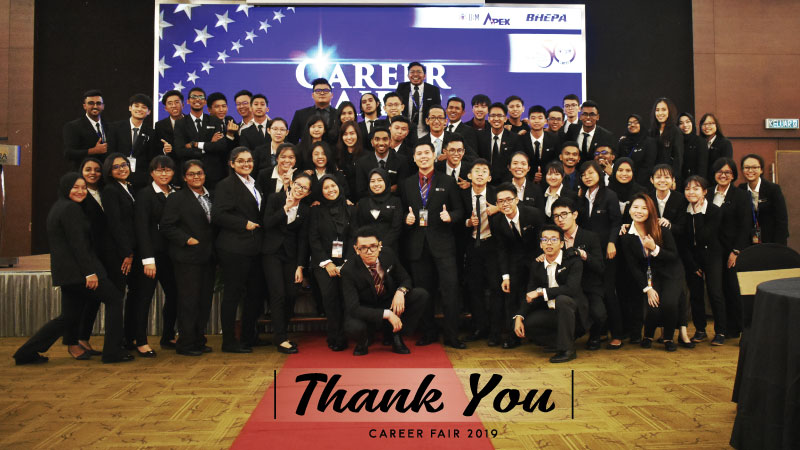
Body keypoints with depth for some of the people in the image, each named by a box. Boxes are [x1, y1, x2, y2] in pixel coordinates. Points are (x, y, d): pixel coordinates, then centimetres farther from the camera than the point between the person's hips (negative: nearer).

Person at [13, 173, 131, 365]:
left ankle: (26, 353, 16)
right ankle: (112, 351, -1)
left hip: (64, 272, 10)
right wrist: (89, 272, -19)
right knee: (114, 299, -1)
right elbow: (78, 244, -18)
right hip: (78, 269, -10)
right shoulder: (70, 208, -12)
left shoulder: (57, 207, 19)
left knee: (69, 316, 15)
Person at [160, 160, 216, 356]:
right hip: (188, 258, -6)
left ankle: (199, 340, 19)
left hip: (208, 258, 6)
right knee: (189, 301, -3)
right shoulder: (176, 199, -2)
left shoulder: (211, 197, 15)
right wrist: (187, 239, -15)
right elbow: (167, 227, -7)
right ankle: (185, 343, 6)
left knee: (205, 300, 9)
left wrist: (215, 249, 7)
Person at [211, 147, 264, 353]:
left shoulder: (255, 185, 18)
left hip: (254, 247, 8)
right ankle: (229, 341, 6)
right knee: (233, 293, -2)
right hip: (234, 249, -8)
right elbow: (217, 215, -16)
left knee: (255, 292, 12)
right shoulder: (226, 185, -6)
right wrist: (244, 224, -16)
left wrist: (256, 225, 11)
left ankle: (249, 336, 24)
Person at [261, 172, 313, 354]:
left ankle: (281, 332, 16)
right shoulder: (275, 199, -1)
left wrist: (300, 266, 1)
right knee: (278, 294, -10)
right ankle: (281, 339, -4)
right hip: (272, 252, -3)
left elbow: (302, 239, 6)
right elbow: (267, 224, -12)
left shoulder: (306, 210, 6)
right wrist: (286, 208, -18)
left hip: (290, 254, 3)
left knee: (292, 294, -3)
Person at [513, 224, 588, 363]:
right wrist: (519, 317, -13)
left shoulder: (574, 261, -10)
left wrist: (541, 292, -25)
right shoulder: (536, 266, 5)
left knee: (562, 299, -36)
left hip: (573, 310, -5)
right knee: (526, 323, -19)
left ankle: (567, 349, -24)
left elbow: (571, 289, -25)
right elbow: (530, 296, 4)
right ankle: (558, 339, 4)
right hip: (550, 311, 5)